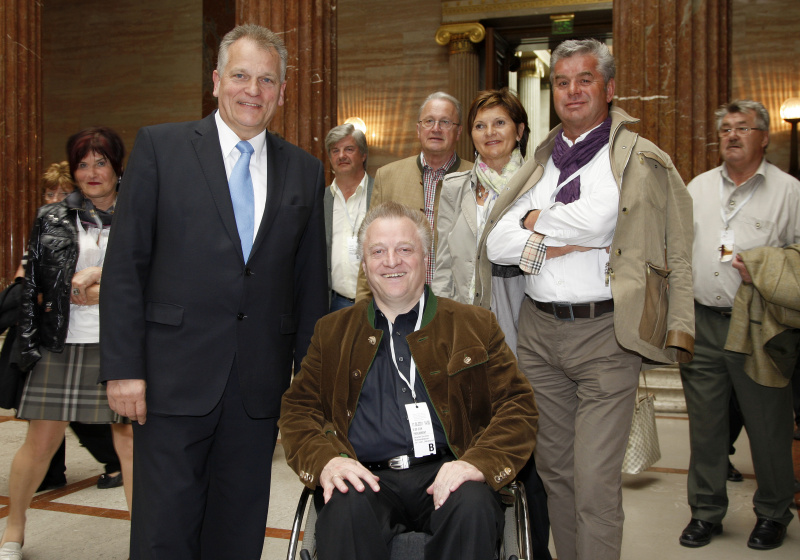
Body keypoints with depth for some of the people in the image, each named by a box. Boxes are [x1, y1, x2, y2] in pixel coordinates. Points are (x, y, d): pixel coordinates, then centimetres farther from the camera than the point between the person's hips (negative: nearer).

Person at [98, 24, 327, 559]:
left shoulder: (305, 170, 9)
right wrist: (123, 367, -8)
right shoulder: (160, 146, 1)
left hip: (261, 386, 3)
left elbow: (311, 280, 10)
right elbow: (125, 264, -2)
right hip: (175, 377, -2)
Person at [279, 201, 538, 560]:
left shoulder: (475, 325, 14)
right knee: (346, 511, -34)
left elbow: (517, 405, 8)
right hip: (367, 478, 0)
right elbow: (298, 408, 14)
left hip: (444, 474, 1)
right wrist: (324, 460, -8)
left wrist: (480, 461, -12)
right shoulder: (333, 332, 19)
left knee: (472, 506, -32)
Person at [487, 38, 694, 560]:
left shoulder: (643, 161, 0)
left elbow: (594, 219, -14)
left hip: (605, 333, -5)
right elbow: (497, 246, 2)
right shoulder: (541, 164, 13)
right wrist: (555, 244, -11)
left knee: (595, 482, -7)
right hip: (539, 331, 5)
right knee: (554, 467, 15)